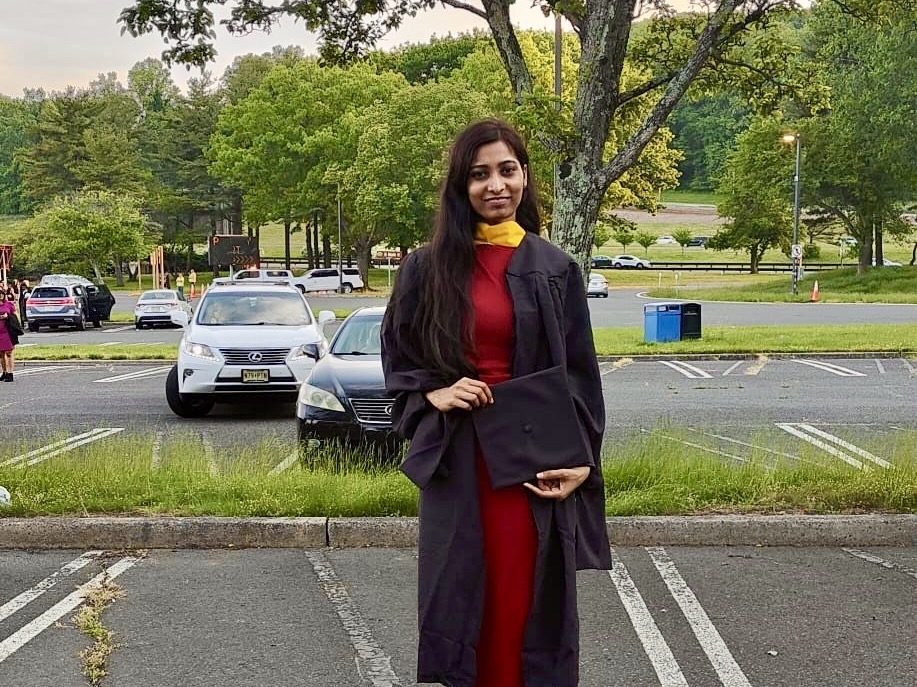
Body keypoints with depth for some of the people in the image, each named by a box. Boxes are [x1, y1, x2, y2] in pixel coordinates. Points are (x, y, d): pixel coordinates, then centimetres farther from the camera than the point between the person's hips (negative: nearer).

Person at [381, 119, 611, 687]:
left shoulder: (556, 270, 2)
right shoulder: (427, 267, 2)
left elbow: (582, 375, 3)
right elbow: (397, 356, 10)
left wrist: (581, 463, -6)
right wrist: (431, 394, -10)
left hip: (532, 457, -1)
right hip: (456, 458, 1)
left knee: (525, 597, 3)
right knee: (462, 594, 7)